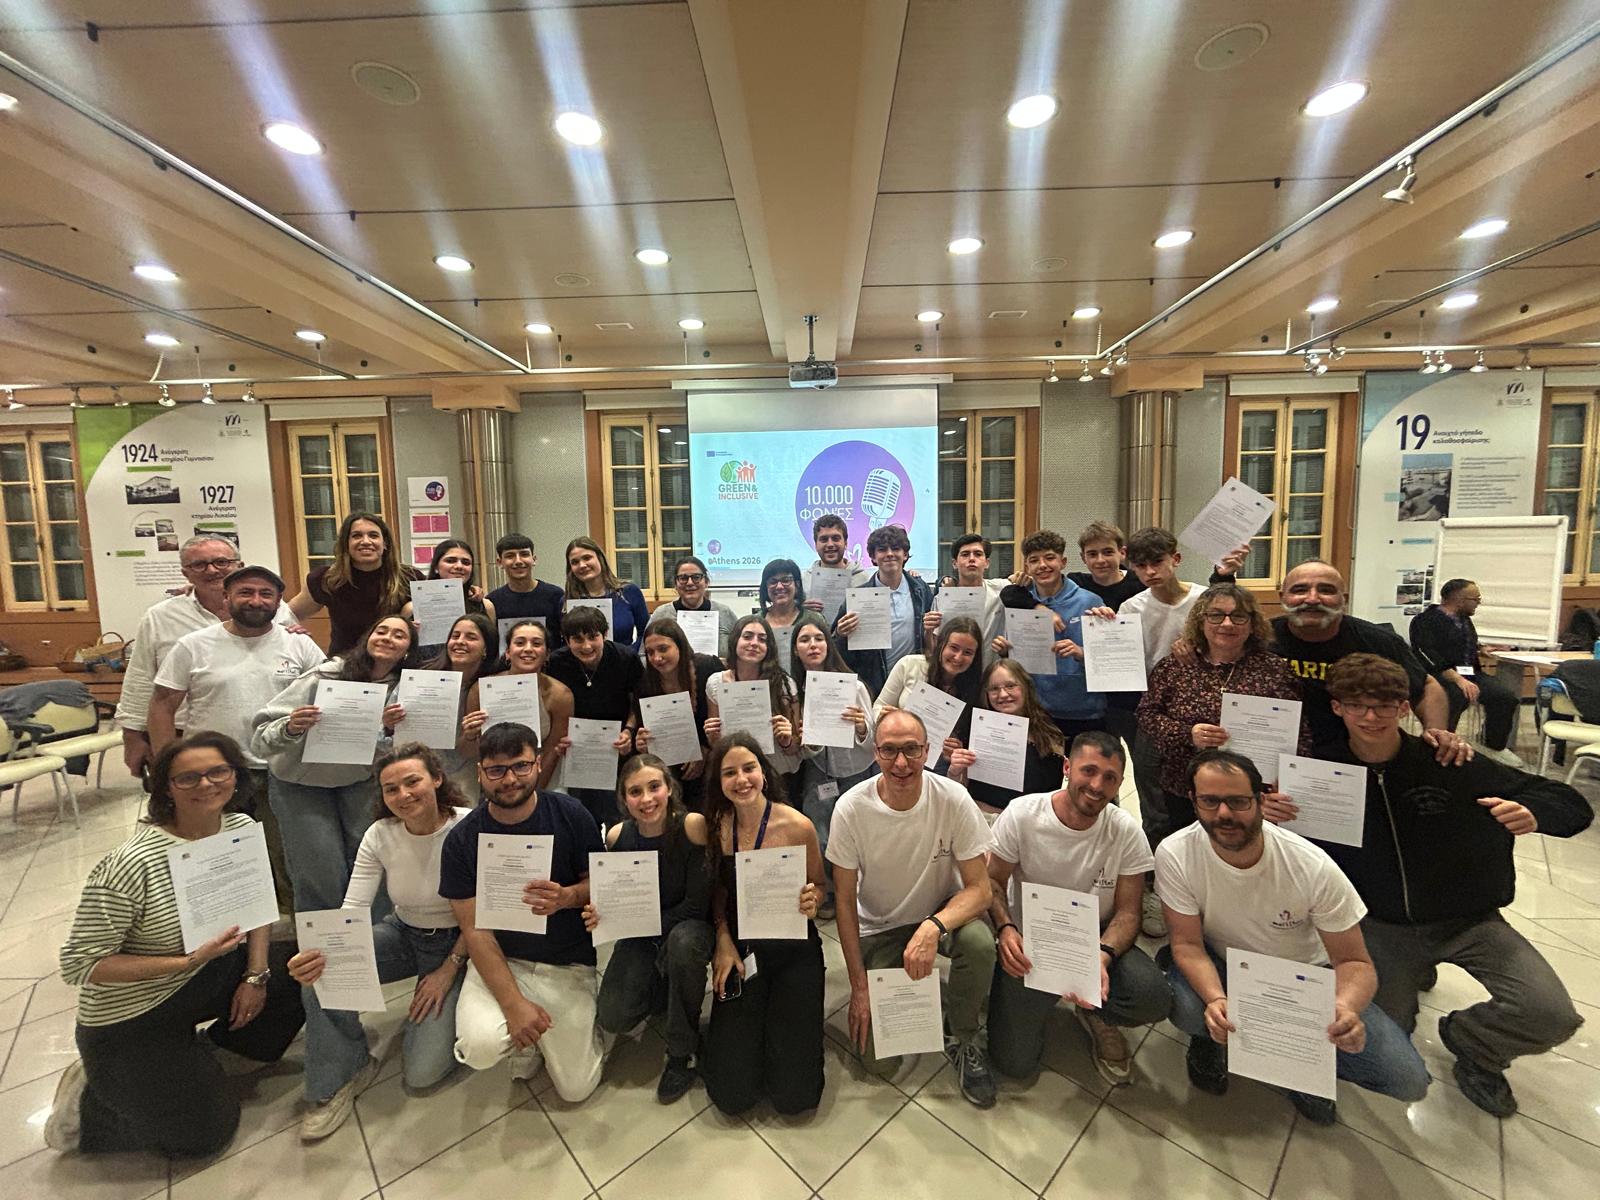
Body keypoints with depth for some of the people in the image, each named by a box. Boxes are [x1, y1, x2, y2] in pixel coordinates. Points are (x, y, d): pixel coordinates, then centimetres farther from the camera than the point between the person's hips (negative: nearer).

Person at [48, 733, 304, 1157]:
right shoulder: (129, 866, -30)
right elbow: (78, 965, -22)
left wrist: (256, 975, -6)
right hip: (130, 1020, -6)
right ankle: (85, 1104, 19)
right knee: (210, 1129, 1)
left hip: (206, 978, 6)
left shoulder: (241, 827, -10)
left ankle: (212, 1059, 15)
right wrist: (188, 961, -30)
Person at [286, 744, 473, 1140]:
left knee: (422, 1072, -10)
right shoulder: (379, 835, -13)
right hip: (404, 935, 4)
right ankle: (340, 1079, 5)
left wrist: (449, 969, -16)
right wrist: (319, 953, -36)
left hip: (457, 943, -4)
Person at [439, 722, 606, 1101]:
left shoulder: (571, 815, -12)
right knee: (481, 1047, -28)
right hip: (497, 960, 1)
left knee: (577, 1088, 0)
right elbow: (474, 928, -10)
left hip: (568, 964, 0)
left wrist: (566, 897, -29)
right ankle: (526, 1042, 10)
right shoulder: (462, 839, -10)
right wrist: (513, 1004, -18)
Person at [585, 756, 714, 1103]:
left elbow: (696, 905, -20)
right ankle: (663, 988, 22)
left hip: (687, 927, -3)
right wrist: (600, 913, -21)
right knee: (612, 1018, -13)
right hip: (639, 935, 4)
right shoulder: (617, 836, -12)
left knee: (683, 942, -36)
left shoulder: (693, 827, -25)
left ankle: (681, 1054, -10)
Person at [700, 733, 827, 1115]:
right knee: (730, 1095, -1)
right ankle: (744, 1025, 29)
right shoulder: (716, 825, -7)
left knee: (794, 1095, -2)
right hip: (740, 948, 2)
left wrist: (811, 901, -24)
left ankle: (783, 1016, 26)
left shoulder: (797, 826, -17)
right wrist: (723, 940, -10)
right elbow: (718, 890, 5)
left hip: (793, 950, -2)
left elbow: (817, 885, -1)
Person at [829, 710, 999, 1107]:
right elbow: (845, 901, -12)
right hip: (878, 927, 0)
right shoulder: (851, 808, -23)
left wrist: (933, 927, -36)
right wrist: (859, 985, -12)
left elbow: (979, 888, -18)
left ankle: (961, 1037, -2)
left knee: (979, 943, -32)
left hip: (942, 911, 0)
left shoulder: (953, 800, -23)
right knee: (878, 1059, -6)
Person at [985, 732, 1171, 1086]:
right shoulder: (1021, 813, -17)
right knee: (1014, 1063, -9)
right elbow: (993, 880, -7)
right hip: (1028, 942, -1)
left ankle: (1096, 1015, 8)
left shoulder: (1127, 832, -11)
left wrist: (1102, 957, -26)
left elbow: (1127, 911, -7)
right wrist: (1004, 929, -26)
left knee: (1155, 998, -28)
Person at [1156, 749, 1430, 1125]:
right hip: (1220, 971, -1)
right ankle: (1211, 1039, 5)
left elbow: (1353, 961, -15)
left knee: (1407, 1080, -15)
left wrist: (1345, 1007, -37)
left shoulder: (1313, 868, -23)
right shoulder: (1175, 855, -26)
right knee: (1185, 1004, -33)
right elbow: (1187, 943, -19)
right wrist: (1215, 999, -38)